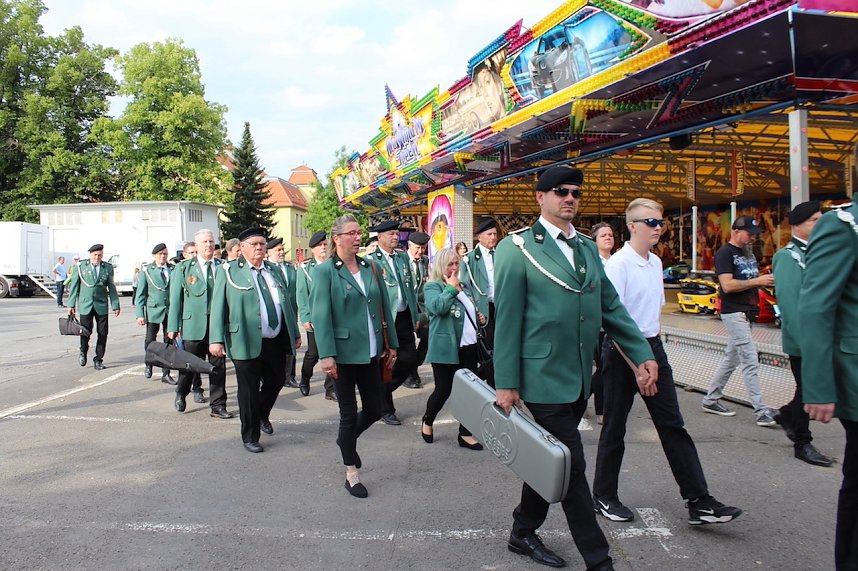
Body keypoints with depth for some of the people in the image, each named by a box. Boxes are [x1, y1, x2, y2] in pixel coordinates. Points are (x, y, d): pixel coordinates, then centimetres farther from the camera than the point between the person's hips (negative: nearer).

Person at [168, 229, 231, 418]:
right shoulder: (184, 268, 3)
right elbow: (176, 298, 2)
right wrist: (173, 326, -3)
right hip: (194, 325, -1)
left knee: (218, 366, 4)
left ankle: (218, 406, 15)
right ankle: (181, 394, 39)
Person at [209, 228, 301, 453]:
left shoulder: (274, 269, 13)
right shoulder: (228, 271, -2)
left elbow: (286, 303, 16)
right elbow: (218, 307, -5)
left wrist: (295, 333, 16)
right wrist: (216, 339, -13)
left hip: (277, 341, 5)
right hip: (247, 342, -5)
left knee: (276, 381, 16)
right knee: (249, 390, 4)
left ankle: (262, 416, 45)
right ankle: (250, 436, 20)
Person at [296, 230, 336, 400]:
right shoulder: (305, 268, 4)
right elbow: (302, 295, 0)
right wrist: (305, 318, -8)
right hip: (315, 320, -2)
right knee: (313, 354, 7)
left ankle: (331, 389, 10)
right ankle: (304, 381, 32)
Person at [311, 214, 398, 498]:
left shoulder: (372, 268, 7)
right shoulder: (325, 271, -8)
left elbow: (384, 307, 10)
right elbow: (320, 315, -13)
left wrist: (391, 343, 10)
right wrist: (327, 355, -18)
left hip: (371, 352, 5)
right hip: (344, 352, -5)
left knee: (374, 410, 11)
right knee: (349, 413, 6)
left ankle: (347, 439, 42)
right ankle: (351, 473, 23)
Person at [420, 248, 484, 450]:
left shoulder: (464, 286, 14)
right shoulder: (433, 287, -7)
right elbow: (438, 307, -28)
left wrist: (480, 318, 8)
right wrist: (451, 288, -17)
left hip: (468, 347, 7)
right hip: (446, 349, -7)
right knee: (443, 391, 2)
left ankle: (465, 434, 16)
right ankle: (427, 422, 29)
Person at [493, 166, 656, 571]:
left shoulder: (587, 248, 12)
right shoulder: (517, 248, -8)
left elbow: (610, 306, 13)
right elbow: (507, 319, -11)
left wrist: (642, 354, 4)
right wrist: (506, 383, -12)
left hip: (579, 379, 7)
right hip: (544, 378, -7)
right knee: (571, 466, -1)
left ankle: (523, 533, 35)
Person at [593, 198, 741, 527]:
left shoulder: (655, 262, 9)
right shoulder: (618, 264, -16)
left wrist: (654, 347, 16)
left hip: (653, 347, 7)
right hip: (622, 351, -7)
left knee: (672, 426, 7)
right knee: (614, 429, 7)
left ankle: (699, 502, 13)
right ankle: (604, 497, 24)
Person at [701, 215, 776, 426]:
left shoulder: (748, 253, 18)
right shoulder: (724, 253, -10)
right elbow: (727, 285, -20)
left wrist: (766, 280, 4)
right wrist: (757, 281, -20)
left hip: (747, 312, 9)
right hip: (734, 312, -9)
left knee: (731, 359, 13)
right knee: (750, 362, -11)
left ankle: (710, 400, 23)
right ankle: (761, 412, -8)